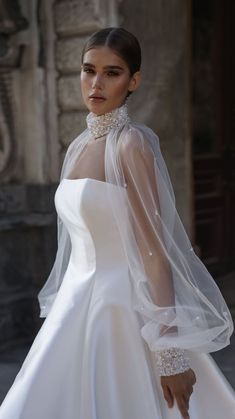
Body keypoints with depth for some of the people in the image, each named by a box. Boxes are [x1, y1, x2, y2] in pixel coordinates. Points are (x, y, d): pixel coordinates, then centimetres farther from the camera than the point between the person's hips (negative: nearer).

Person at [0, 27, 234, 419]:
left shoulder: (132, 143, -14)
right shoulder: (78, 146, 9)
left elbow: (155, 249, -18)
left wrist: (170, 351, -20)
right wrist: (70, 302, 18)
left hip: (120, 311, -8)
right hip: (77, 306, 8)